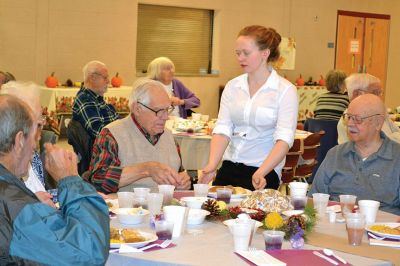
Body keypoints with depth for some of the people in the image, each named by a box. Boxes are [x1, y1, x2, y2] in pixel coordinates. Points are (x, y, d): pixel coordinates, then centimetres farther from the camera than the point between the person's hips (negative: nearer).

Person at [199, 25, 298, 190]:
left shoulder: (285, 90, -6)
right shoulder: (232, 86, 7)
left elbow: (284, 139, -15)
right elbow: (222, 129, -2)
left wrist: (261, 173, -30)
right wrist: (212, 165, -19)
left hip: (264, 172, -3)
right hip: (229, 168, 4)